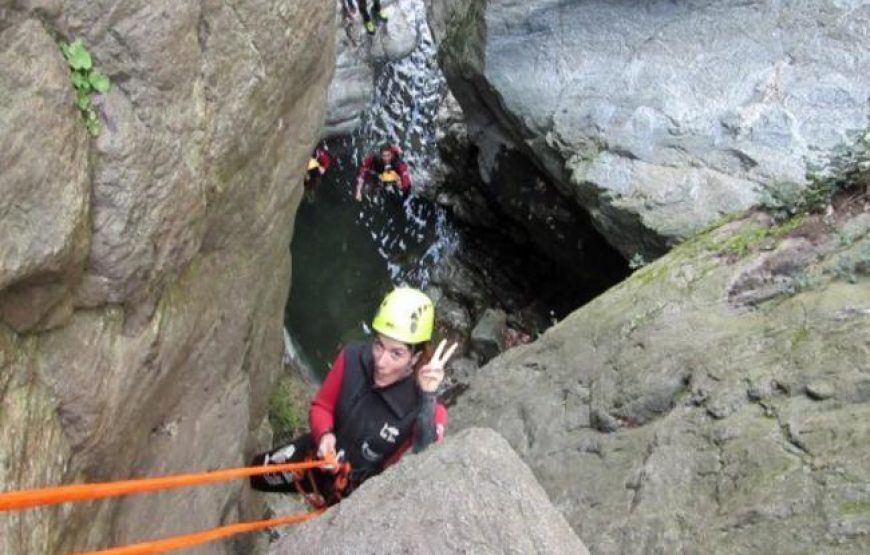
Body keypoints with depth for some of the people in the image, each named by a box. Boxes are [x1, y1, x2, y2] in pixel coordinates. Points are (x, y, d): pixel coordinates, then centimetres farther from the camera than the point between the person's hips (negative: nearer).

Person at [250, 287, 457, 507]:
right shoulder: (353, 358, -26)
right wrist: (325, 435, -30)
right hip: (318, 456, 4)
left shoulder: (427, 407, -34)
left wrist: (427, 399, -53)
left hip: (358, 488, -3)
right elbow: (321, 406, -8)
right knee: (255, 473, 25)